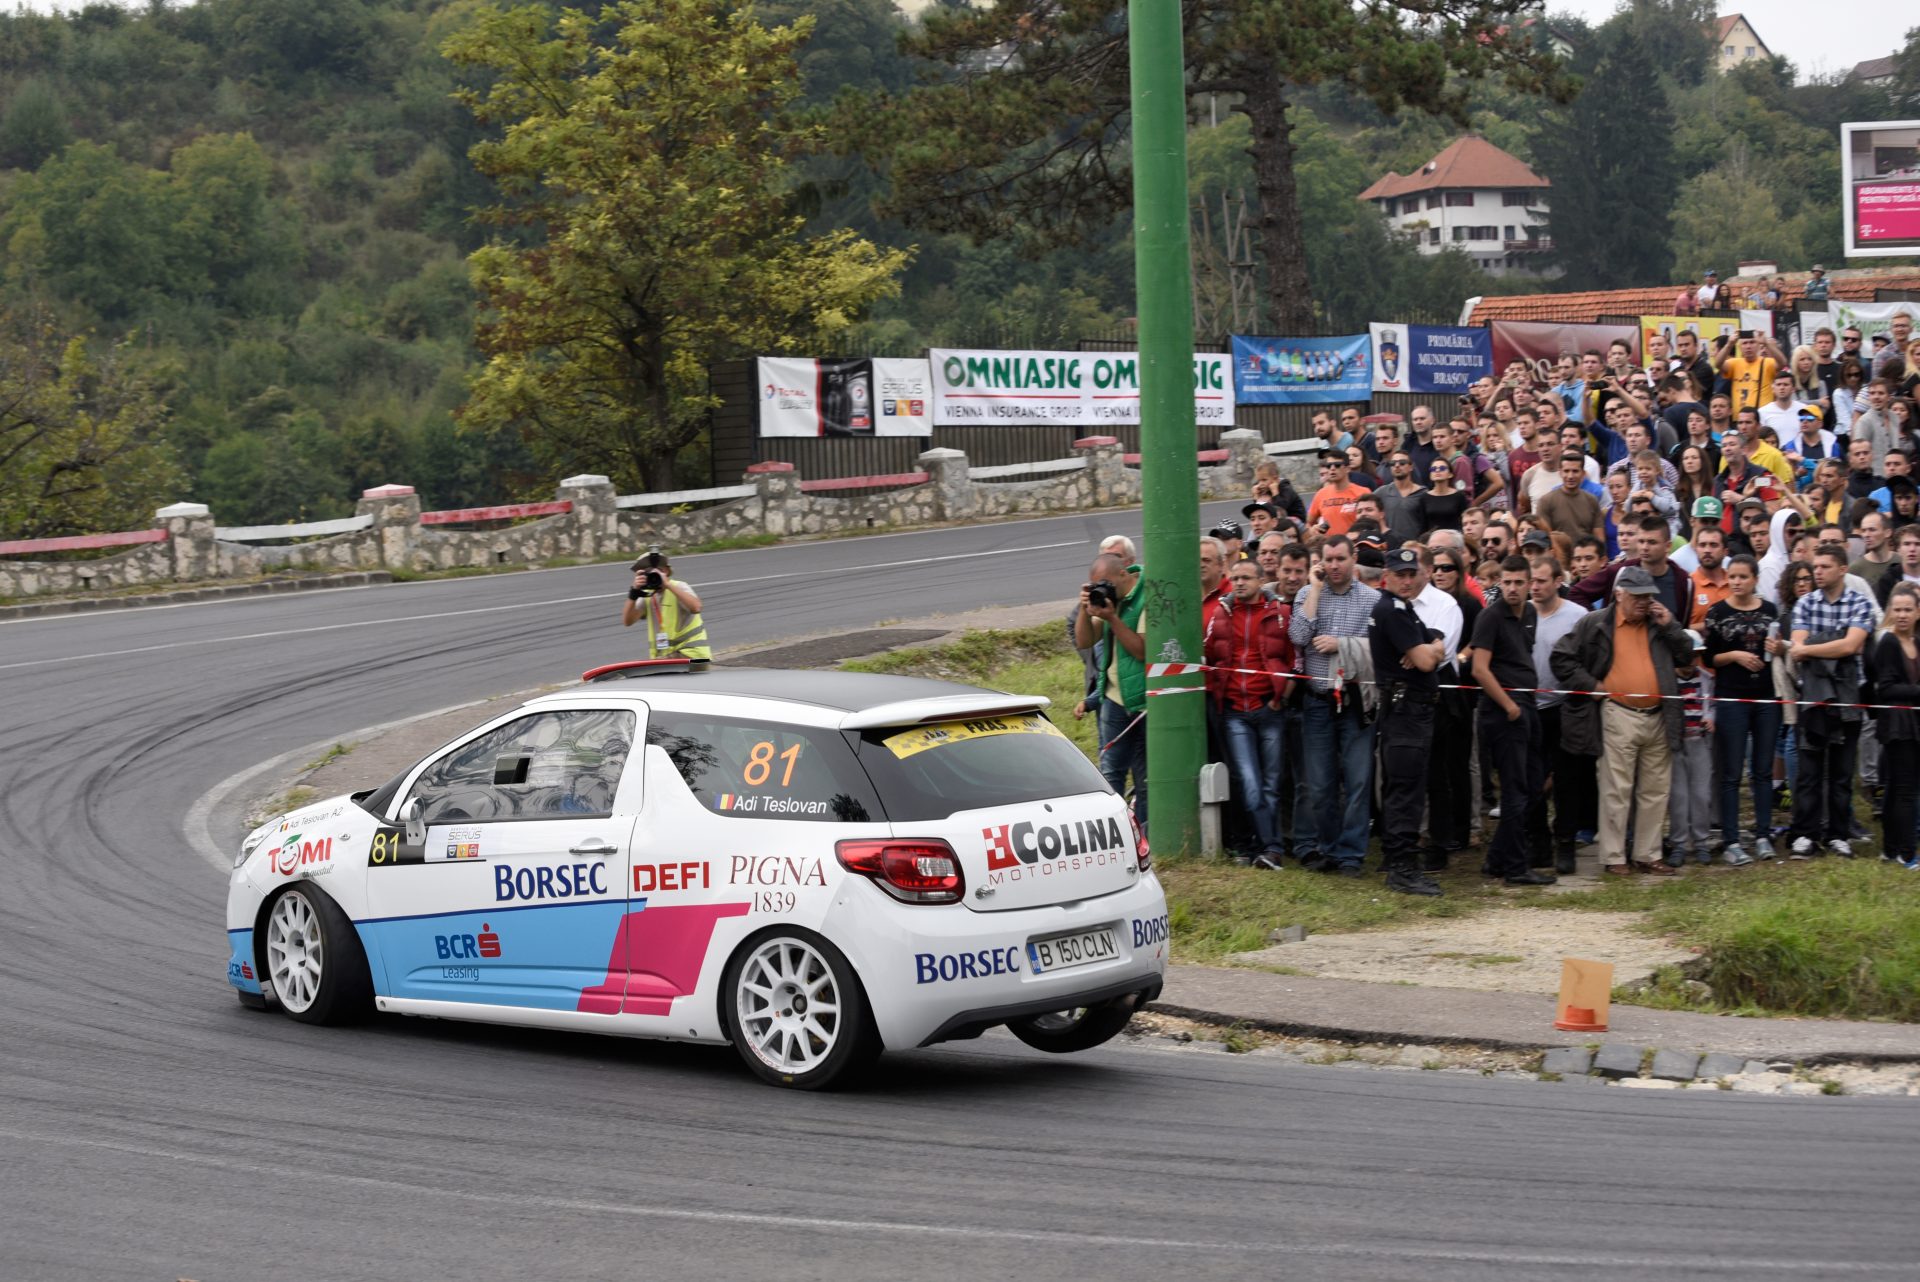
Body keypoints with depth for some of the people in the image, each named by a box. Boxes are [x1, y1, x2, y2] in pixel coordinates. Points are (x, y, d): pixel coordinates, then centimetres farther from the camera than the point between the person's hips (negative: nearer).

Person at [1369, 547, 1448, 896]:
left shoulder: (1402, 609, 19)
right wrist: (1432, 648, 3)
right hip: (1406, 707, -11)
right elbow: (1426, 661, -20)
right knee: (1406, 789, -13)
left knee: (1397, 788, 15)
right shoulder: (1393, 610, -14)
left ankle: (1394, 859, 22)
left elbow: (1438, 653, 16)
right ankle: (1403, 868, -16)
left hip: (1406, 708, 11)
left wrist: (1429, 650, -7)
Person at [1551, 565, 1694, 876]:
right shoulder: (1596, 624, 0)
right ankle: (1614, 857, 3)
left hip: (1658, 718, 5)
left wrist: (1669, 627, -1)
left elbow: (1687, 655, 12)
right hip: (1618, 717, -5)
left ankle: (1647, 854, 19)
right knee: (1617, 791, -3)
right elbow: (1562, 657, 0)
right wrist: (1590, 685, -5)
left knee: (1656, 791, 9)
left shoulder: (1659, 623, 13)